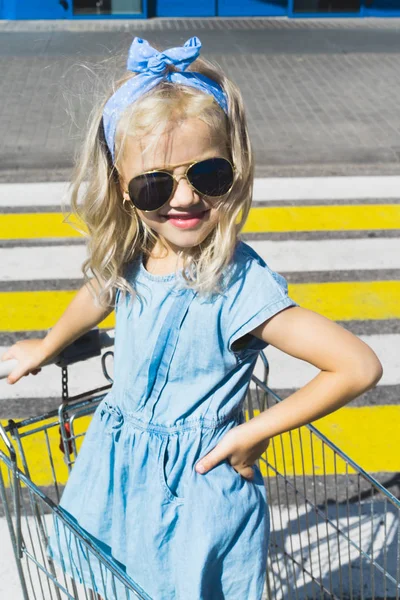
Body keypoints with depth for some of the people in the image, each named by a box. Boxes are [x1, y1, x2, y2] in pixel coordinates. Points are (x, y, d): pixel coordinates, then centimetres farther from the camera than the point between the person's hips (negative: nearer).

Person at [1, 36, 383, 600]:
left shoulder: (241, 286, -27)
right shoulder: (130, 257, -7)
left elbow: (360, 366, -30)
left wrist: (255, 433, -20)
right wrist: (46, 347, 34)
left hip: (196, 491, -6)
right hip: (119, 480, 6)